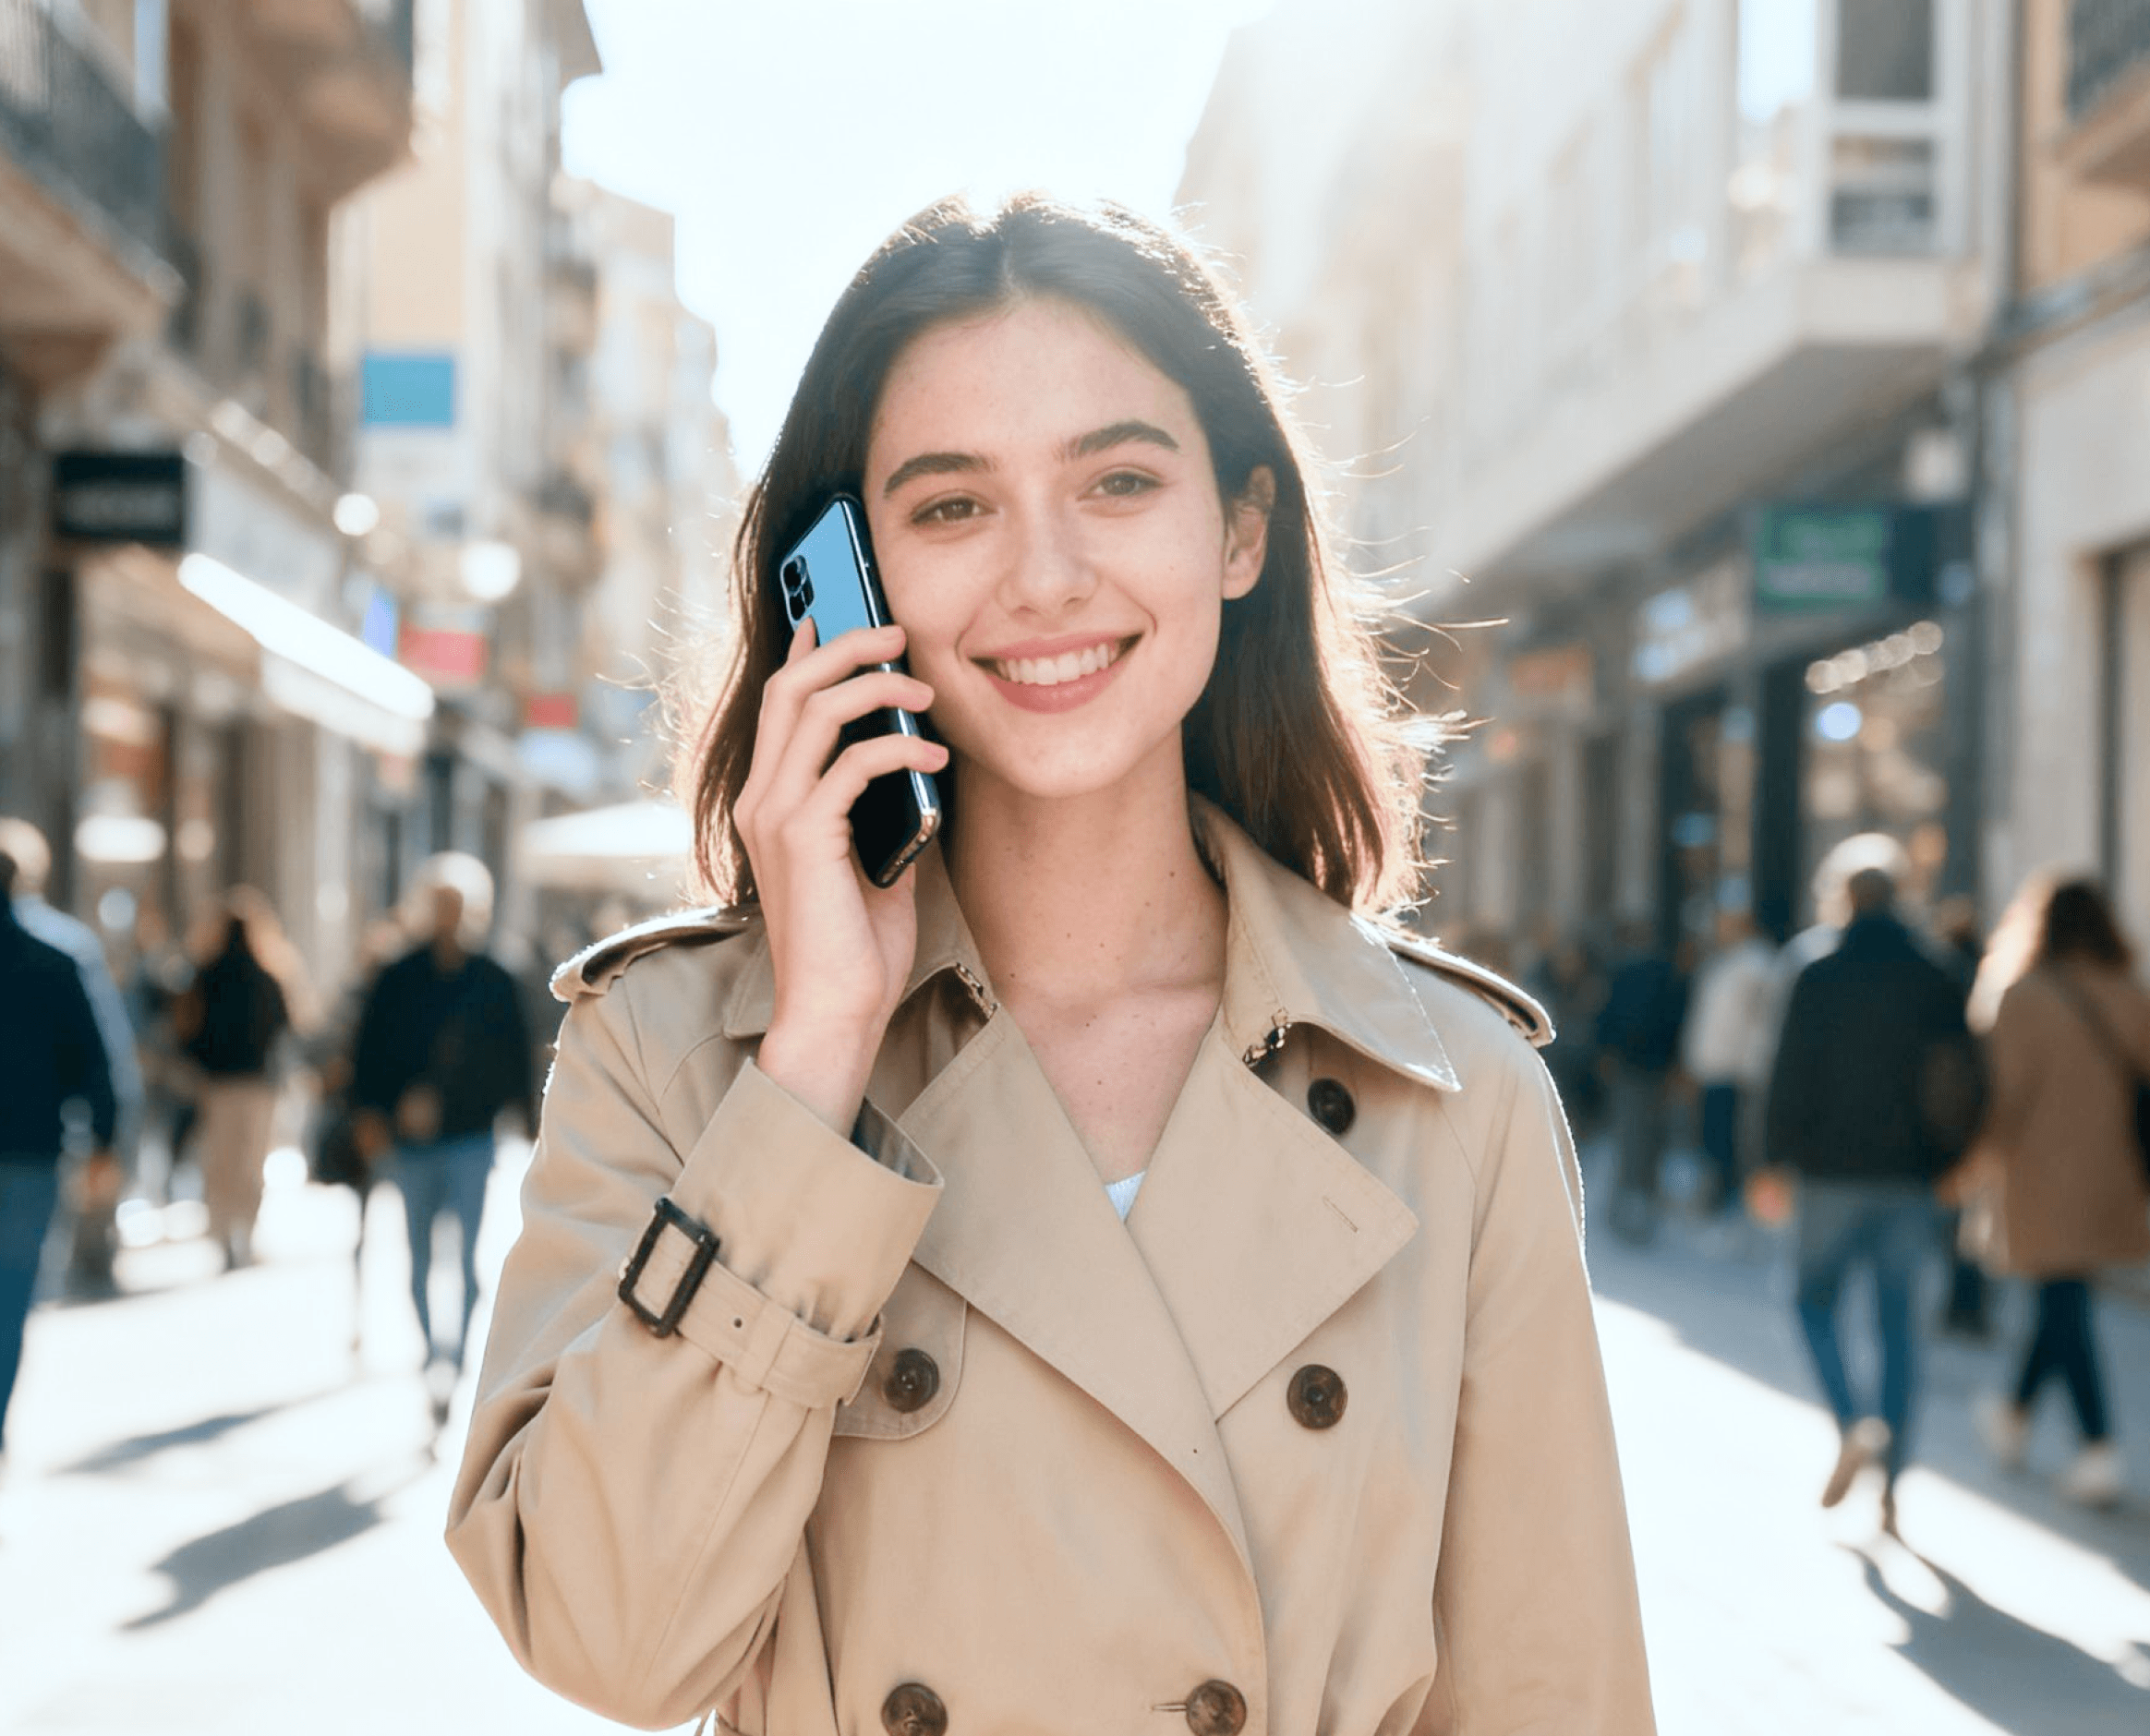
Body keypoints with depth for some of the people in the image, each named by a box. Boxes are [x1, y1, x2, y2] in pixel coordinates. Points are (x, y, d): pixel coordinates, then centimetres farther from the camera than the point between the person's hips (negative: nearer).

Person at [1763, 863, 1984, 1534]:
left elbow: (1791, 1076, -8)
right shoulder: (1936, 982, 3)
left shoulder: (1820, 979, -7)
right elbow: (1964, 1083, 4)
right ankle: (1890, 1484, 8)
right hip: (1910, 1177, 3)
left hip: (1834, 1171, -3)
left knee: (1816, 1300, 13)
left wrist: (1780, 1158, 1)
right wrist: (1944, 1161, 13)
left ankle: (1853, 1424, -12)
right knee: (1897, 1320, 8)